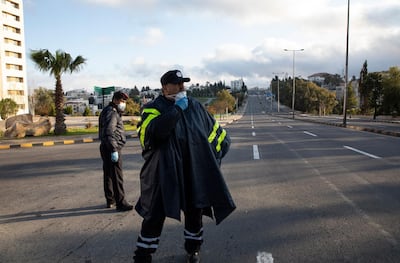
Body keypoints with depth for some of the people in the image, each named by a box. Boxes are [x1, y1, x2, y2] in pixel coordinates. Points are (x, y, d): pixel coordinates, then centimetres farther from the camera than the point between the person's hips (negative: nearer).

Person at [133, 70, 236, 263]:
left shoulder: (195, 106, 7)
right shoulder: (153, 108, -5)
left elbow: (216, 131, 15)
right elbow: (155, 130, -27)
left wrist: (213, 158, 12)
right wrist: (177, 108, -21)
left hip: (194, 172, 4)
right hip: (165, 173, -4)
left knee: (195, 211, 16)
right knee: (155, 216, 2)